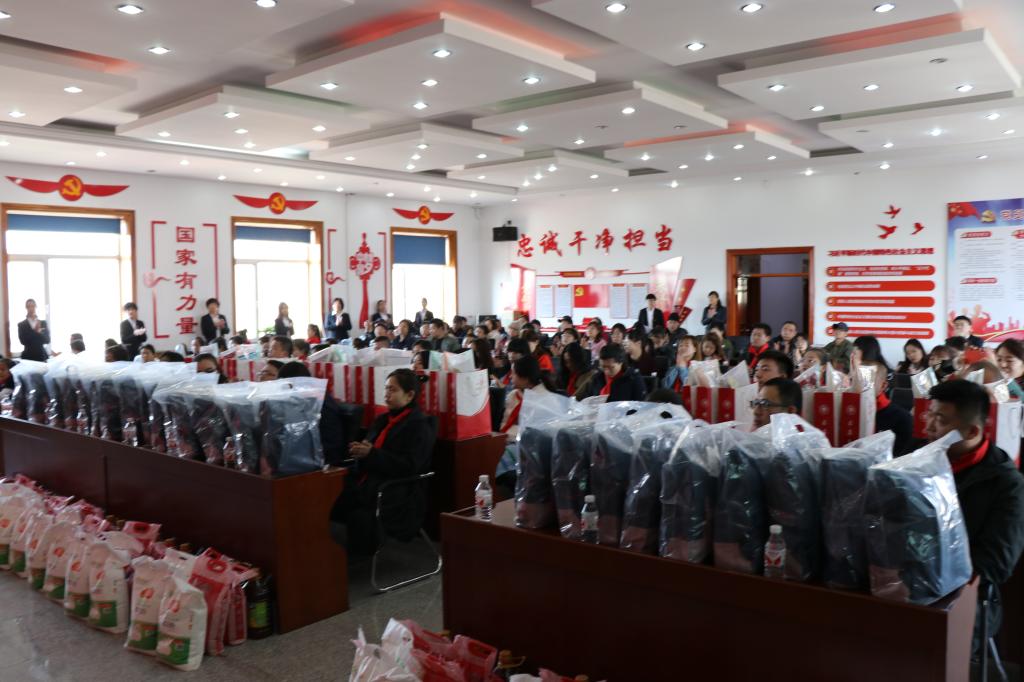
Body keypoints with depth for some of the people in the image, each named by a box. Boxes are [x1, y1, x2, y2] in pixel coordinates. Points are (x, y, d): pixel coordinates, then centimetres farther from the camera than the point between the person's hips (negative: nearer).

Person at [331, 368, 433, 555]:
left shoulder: (419, 425, -2)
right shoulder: (383, 420, 20)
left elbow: (409, 466, -12)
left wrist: (371, 453, -18)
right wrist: (359, 451, -2)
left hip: (398, 495, -7)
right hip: (369, 483, 7)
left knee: (360, 517, -33)